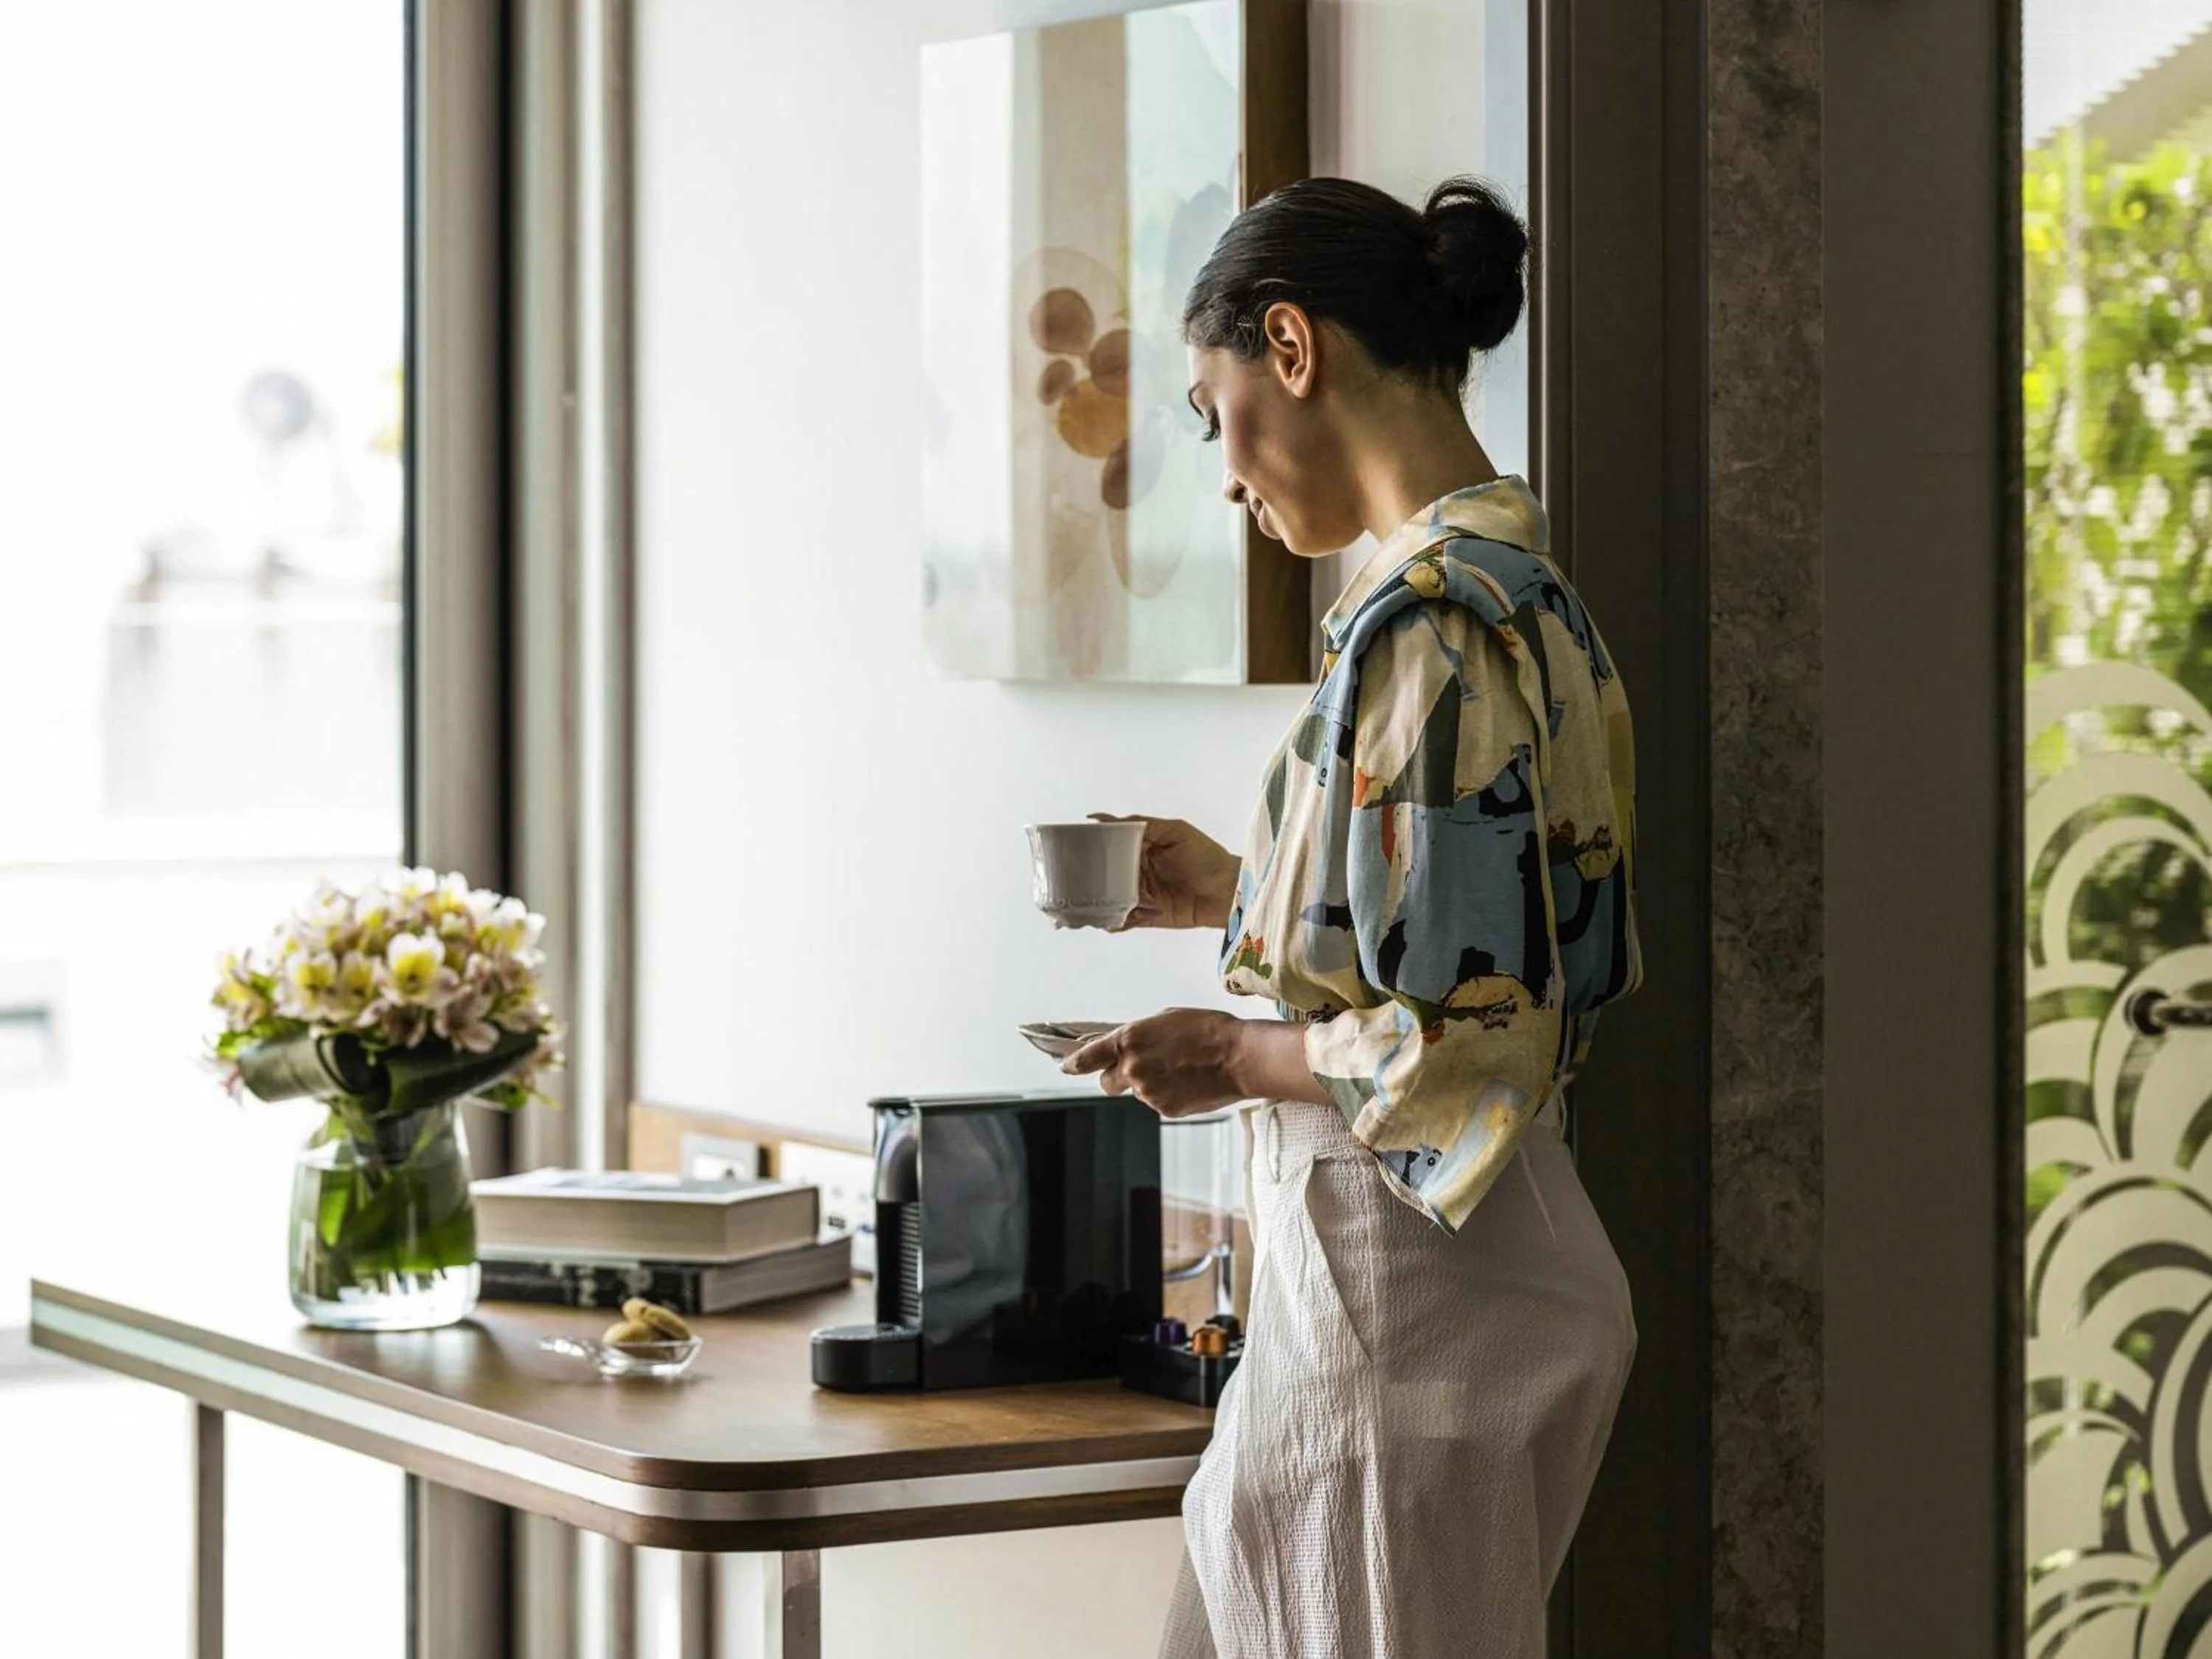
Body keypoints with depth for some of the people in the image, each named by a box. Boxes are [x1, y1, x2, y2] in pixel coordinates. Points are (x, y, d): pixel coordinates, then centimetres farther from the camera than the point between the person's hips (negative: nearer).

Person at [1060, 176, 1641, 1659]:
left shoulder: (1429, 619, -19)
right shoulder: (1526, 589, 11)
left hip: (1405, 1296, -10)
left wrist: (1238, 1059, -9)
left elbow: (1470, 1042, -23)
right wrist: (1242, 900, 19)